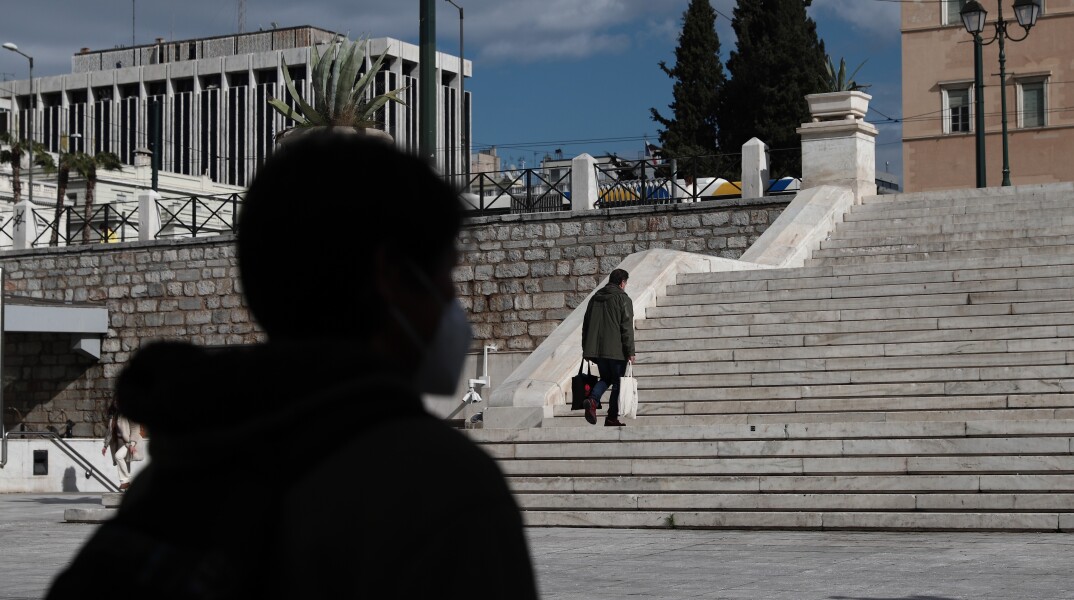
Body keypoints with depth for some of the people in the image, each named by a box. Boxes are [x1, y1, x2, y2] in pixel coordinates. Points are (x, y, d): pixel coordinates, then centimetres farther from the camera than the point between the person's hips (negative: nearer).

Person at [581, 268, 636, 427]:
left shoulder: (595, 298, 14)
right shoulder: (623, 299, -6)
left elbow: (586, 325, 17)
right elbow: (627, 327, -11)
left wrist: (586, 349, 21)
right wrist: (630, 351, -9)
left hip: (596, 349, 6)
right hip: (616, 350, -5)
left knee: (606, 378, 19)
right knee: (618, 383, 6)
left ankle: (592, 399, -9)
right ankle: (612, 418, 4)